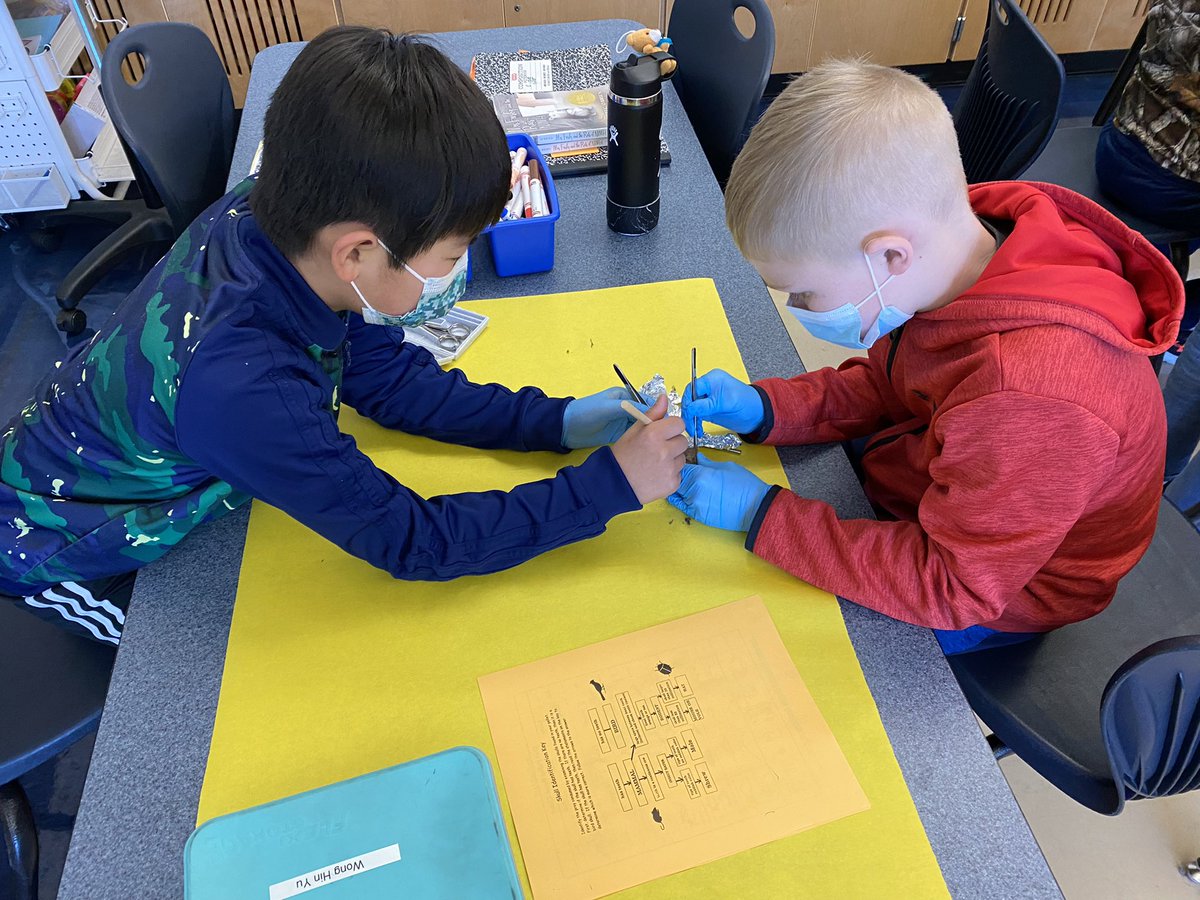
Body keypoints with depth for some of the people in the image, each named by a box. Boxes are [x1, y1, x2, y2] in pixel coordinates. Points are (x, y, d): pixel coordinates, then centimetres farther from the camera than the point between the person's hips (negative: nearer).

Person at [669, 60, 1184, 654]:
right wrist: (764, 407, -15)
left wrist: (761, 514, -32)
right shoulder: (942, 243, -18)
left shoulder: (1031, 393, -43)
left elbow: (953, 588, -31)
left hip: (994, 601, -7)